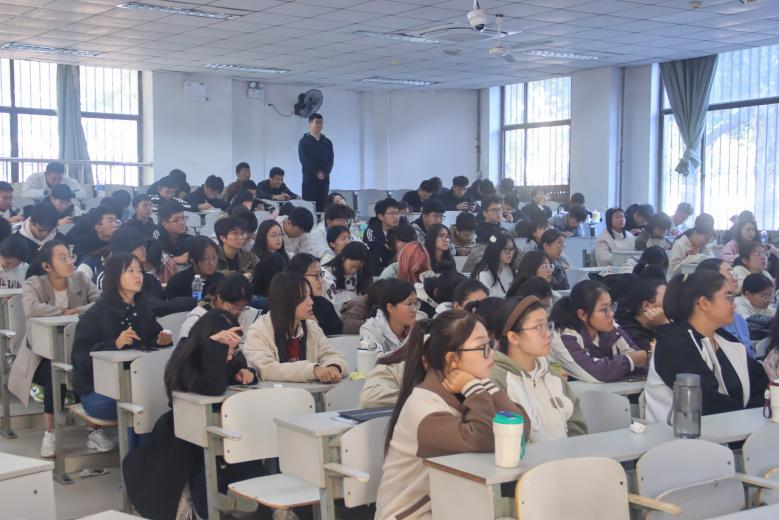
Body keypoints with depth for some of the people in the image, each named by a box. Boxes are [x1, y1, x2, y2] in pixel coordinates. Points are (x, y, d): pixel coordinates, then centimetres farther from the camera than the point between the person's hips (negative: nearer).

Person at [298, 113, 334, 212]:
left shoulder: (327, 142, 15)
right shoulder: (304, 141, 4)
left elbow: (331, 160, 5)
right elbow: (304, 159, -7)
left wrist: (324, 173, -11)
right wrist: (317, 172, -14)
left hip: (324, 180, 3)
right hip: (309, 179, -3)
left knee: (322, 207, 0)